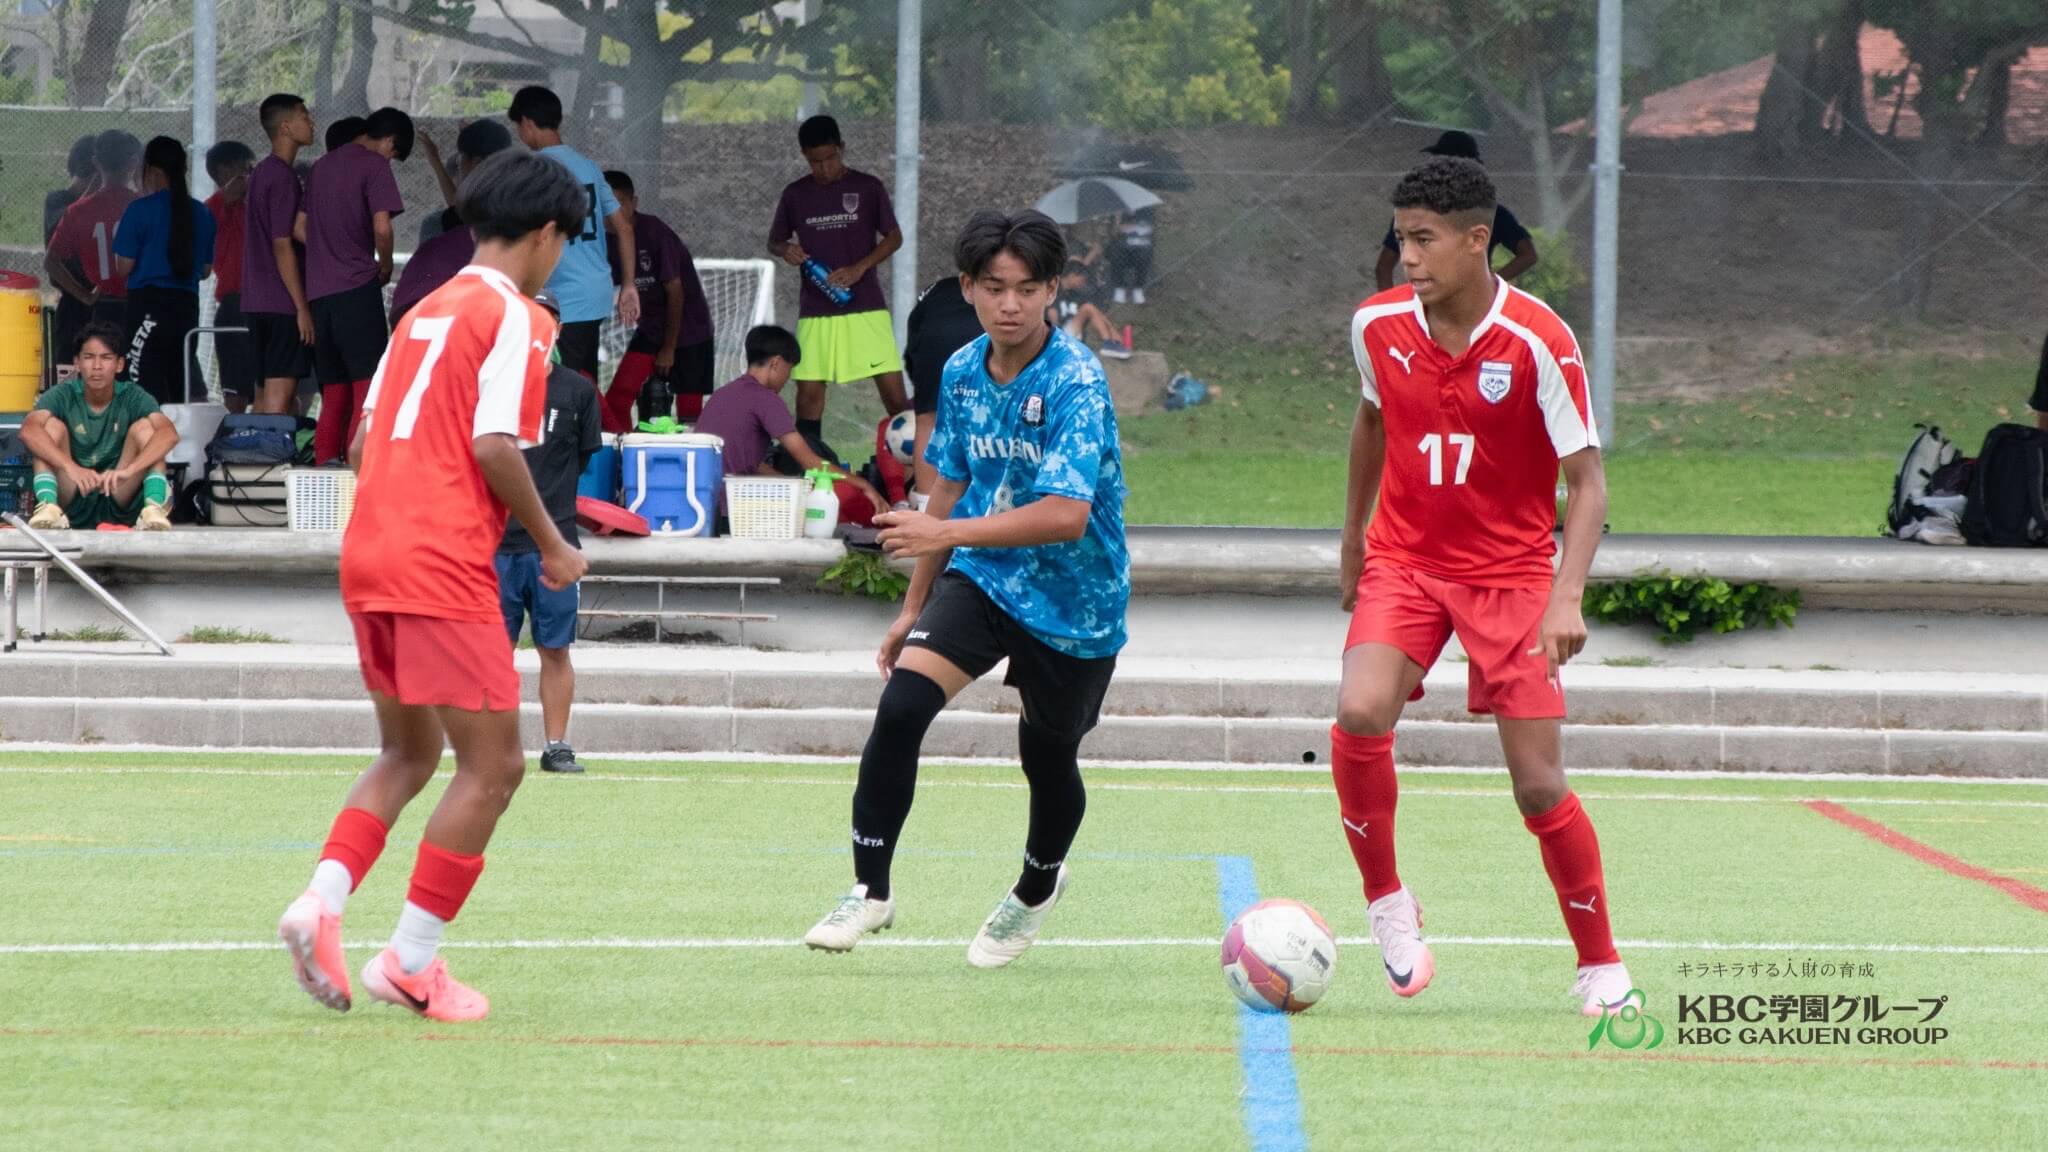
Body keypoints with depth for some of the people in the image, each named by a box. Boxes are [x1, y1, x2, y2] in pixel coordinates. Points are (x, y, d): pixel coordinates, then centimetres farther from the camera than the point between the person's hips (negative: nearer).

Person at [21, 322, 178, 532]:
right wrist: (71, 468, -42)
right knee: (53, 426, -17)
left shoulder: (132, 397, -5)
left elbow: (169, 434, -23)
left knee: (144, 427, -16)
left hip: (119, 502, 0)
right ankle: (47, 506, -35)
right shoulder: (63, 396, -6)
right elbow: (28, 430, -26)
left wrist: (129, 470, -41)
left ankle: (153, 508, -33)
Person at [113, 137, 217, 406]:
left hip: (148, 305, -6)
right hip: (187, 306, 6)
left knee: (149, 393, -7)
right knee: (181, 389, 12)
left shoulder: (140, 210, -9)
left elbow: (124, 268, -7)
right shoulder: (202, 214, 8)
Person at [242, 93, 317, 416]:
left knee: (265, 391, 10)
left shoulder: (262, 172, 16)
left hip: (257, 302, 9)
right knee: (281, 390, -11)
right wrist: (302, 307, -15)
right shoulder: (283, 177, -13)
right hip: (282, 304, -9)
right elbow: (283, 245, -17)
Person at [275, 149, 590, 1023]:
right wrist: (551, 546, -5)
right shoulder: (514, 317, -6)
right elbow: (495, 445, -16)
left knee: (408, 755, 20)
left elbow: (364, 441, 18)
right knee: (492, 765, -1)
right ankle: (410, 964, -2)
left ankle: (322, 900, -1)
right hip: (445, 566, -8)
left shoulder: (424, 311, 18)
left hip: (370, 555, 9)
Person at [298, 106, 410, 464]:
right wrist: (385, 267, 1)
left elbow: (300, 228, 21)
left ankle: (324, 466, 7)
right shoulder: (374, 165, -4)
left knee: (334, 393, 11)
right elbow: (381, 227, -15)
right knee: (368, 385, -6)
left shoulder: (322, 166, 19)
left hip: (319, 292, 7)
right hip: (357, 288, -7)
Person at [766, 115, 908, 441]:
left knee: (893, 388, -7)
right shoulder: (796, 194, 5)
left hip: (866, 306, -2)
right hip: (815, 312, 2)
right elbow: (773, 241, 16)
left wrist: (859, 268, -13)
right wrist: (786, 249, -9)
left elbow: (894, 237, 3)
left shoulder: (868, 188, 0)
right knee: (809, 391, -2)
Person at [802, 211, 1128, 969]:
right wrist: (914, 607, 17)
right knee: (901, 705, -18)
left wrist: (948, 533, -35)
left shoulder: (1075, 381, -22)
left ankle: (1036, 892, 43)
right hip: (982, 580, 4)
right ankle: (870, 891, -8)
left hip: (1074, 601, -4)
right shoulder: (962, 373, -1)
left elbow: (1066, 513, -31)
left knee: (1048, 758, 12)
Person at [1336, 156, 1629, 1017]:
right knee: (1360, 717, -25)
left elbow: (1586, 480, -14)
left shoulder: (1537, 341, -18)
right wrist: (1354, 534, 26)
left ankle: (1601, 967, 14)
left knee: (1539, 786, -5)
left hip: (1510, 574, -2)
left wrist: (1567, 597, -27)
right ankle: (1387, 899, -2)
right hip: (1404, 561, 2)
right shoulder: (1378, 325, -5)